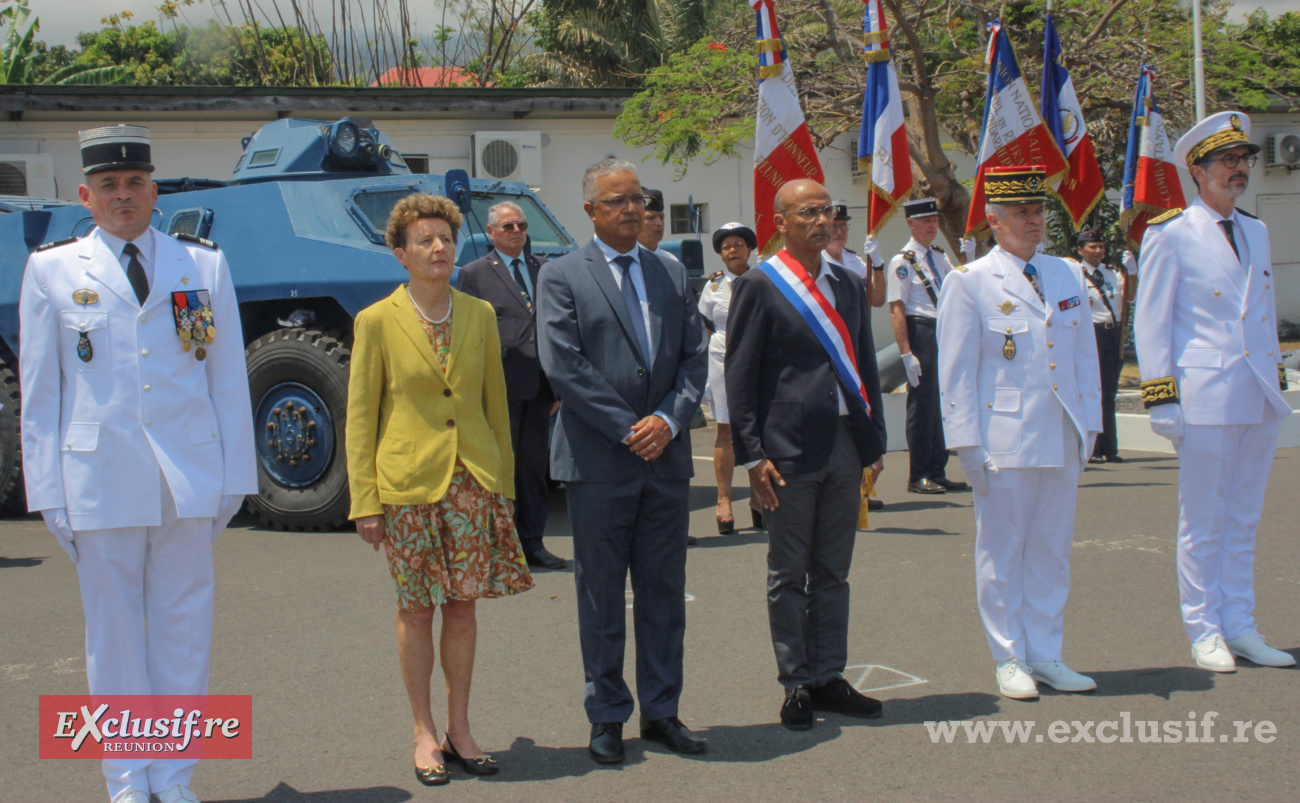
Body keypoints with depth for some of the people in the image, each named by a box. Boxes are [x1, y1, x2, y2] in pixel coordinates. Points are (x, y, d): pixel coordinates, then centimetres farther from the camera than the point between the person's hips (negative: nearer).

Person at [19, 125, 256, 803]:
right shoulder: (51, 271, 6)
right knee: (115, 628, 5)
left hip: (189, 477, 1)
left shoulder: (204, 264, 9)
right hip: (99, 479, -1)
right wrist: (48, 491, 0)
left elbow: (229, 378, 8)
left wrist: (234, 476, 4)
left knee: (184, 625, 5)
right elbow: (39, 390, 5)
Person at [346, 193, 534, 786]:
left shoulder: (479, 315, 7)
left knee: (463, 604, 6)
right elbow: (360, 416, -1)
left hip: (473, 480, 3)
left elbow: (495, 404, 13)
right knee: (416, 610, 4)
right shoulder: (376, 322, -2)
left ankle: (459, 730, 18)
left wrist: (504, 481, 10)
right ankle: (425, 735, 15)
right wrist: (364, 501, -6)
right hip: (407, 482, -3)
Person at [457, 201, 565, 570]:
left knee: (534, 466, 10)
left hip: (538, 388, 4)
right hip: (501, 388, -4)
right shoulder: (475, 274, 1)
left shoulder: (544, 269, 13)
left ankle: (532, 543, 17)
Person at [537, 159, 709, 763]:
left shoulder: (671, 276, 13)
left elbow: (695, 356, 9)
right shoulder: (562, 277, -1)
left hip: (666, 456, 4)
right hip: (598, 459, -4)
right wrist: (627, 429, -13)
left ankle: (661, 712, 18)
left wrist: (669, 418, -8)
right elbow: (564, 366, -10)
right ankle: (607, 717, 14)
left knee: (664, 589, 9)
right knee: (601, 593, 4)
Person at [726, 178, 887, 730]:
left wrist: (874, 439, 11)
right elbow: (739, 377, -6)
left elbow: (865, 366, 17)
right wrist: (752, 455, -12)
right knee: (788, 576, 4)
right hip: (789, 450, -5)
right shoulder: (759, 286, -5)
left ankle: (829, 678, 20)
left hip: (844, 444, 5)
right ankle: (797, 684, 13)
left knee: (833, 572, 12)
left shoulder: (847, 285, 12)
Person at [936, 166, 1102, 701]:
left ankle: (1046, 655, 20)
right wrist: (967, 445, -10)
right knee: (1002, 553, 4)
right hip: (1005, 441, -5)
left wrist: (1090, 426, 11)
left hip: (1062, 441, 5)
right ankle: (1010, 660, 14)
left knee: (1052, 551, 10)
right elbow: (955, 372, -5)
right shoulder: (968, 283, -4)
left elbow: (1085, 356, 16)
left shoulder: (1066, 275, 11)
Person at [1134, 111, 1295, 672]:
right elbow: (1150, 323, -6)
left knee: (1243, 520, 11)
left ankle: (1239, 627, 19)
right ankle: (1205, 632, 10)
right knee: (1203, 522, 2)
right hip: (1205, 396, -6)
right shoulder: (1170, 235, -4)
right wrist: (1161, 399, -11)